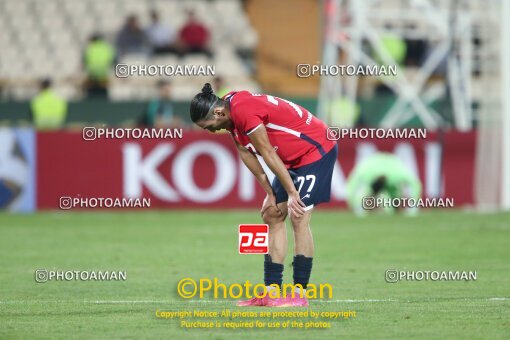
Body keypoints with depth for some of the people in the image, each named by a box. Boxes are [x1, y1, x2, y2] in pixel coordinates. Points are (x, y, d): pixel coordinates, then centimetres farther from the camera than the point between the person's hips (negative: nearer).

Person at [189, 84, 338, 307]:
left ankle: (300, 293, -11)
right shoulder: (231, 115, 2)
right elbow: (246, 154, 5)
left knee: (299, 219, -14)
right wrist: (271, 193, 1)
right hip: (292, 159, 10)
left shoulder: (243, 111, -28)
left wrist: (291, 193, -18)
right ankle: (272, 290, 6)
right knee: (273, 216, 6)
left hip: (315, 150, -10)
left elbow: (268, 154, -23)